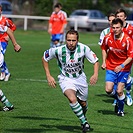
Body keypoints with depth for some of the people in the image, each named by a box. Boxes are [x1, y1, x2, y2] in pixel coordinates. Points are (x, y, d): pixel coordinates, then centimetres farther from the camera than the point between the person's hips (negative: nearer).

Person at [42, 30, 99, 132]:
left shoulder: (83, 48, -20)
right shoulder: (58, 50, -23)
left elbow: (95, 61, -9)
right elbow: (44, 58, -5)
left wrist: (95, 75, -28)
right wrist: (48, 76, -8)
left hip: (80, 78, 3)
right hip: (66, 79, -2)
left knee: (83, 104, 14)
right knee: (72, 99, -29)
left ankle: (83, 116, 51)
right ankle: (84, 123, -13)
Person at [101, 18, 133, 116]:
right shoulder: (108, 38, -9)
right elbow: (104, 48, 12)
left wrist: (122, 66, -24)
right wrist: (104, 62, 6)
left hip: (124, 68, -3)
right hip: (111, 67, 3)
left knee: (119, 91, -6)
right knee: (108, 90, -8)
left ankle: (120, 110, 21)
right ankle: (120, 98, 26)